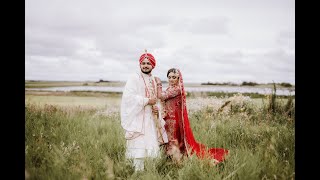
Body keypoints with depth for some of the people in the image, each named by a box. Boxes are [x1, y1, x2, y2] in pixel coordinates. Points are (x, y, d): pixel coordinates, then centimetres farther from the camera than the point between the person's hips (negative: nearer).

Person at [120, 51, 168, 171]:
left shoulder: (153, 80, 15)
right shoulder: (134, 78, -9)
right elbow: (129, 96, -20)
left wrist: (155, 107, 3)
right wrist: (147, 101, -16)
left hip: (149, 118, 7)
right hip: (136, 117, -7)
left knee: (148, 144, 10)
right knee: (139, 145, -8)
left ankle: (141, 169, 22)